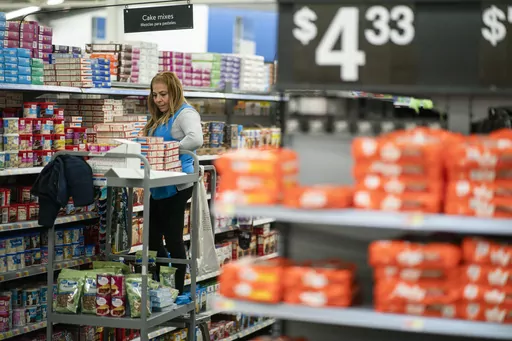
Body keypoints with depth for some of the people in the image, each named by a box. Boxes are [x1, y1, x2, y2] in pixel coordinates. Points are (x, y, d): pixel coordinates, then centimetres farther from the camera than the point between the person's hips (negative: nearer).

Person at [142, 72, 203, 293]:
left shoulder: (184, 113, -12)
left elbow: (195, 139, -30)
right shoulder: (160, 118, 17)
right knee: (153, 239, 13)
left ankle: (177, 291, 8)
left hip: (175, 187, -10)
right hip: (159, 187, 10)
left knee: (173, 239, -2)